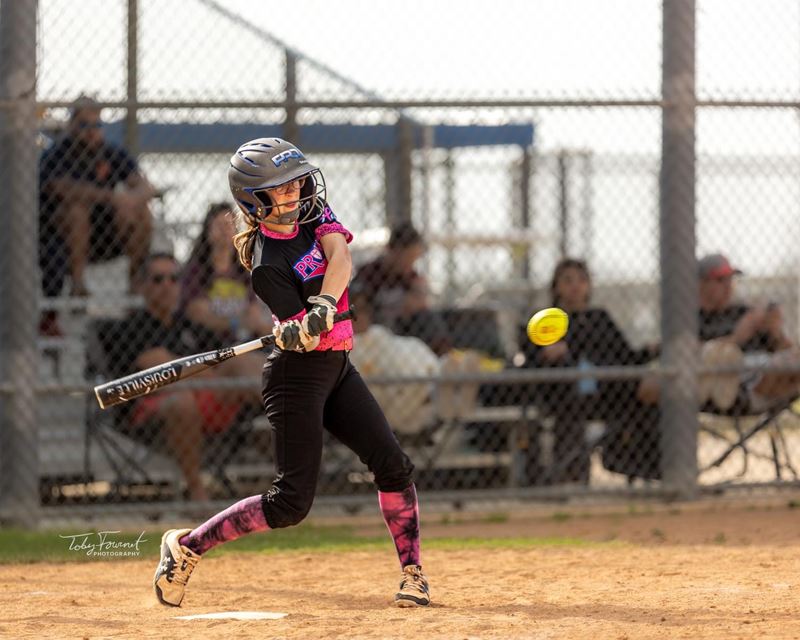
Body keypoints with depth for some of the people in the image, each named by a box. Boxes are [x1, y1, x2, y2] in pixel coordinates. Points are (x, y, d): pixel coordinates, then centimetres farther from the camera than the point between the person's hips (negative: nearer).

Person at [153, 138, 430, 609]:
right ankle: (185, 547, 2)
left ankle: (413, 573, 9)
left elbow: (341, 259, -18)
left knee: (394, 465, -1)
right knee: (292, 502, -9)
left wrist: (323, 306, -34)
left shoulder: (313, 213, 0)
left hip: (337, 367, 7)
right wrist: (299, 332, -46)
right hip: (298, 376, -7)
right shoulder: (268, 267, -19)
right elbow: (302, 337, -23)